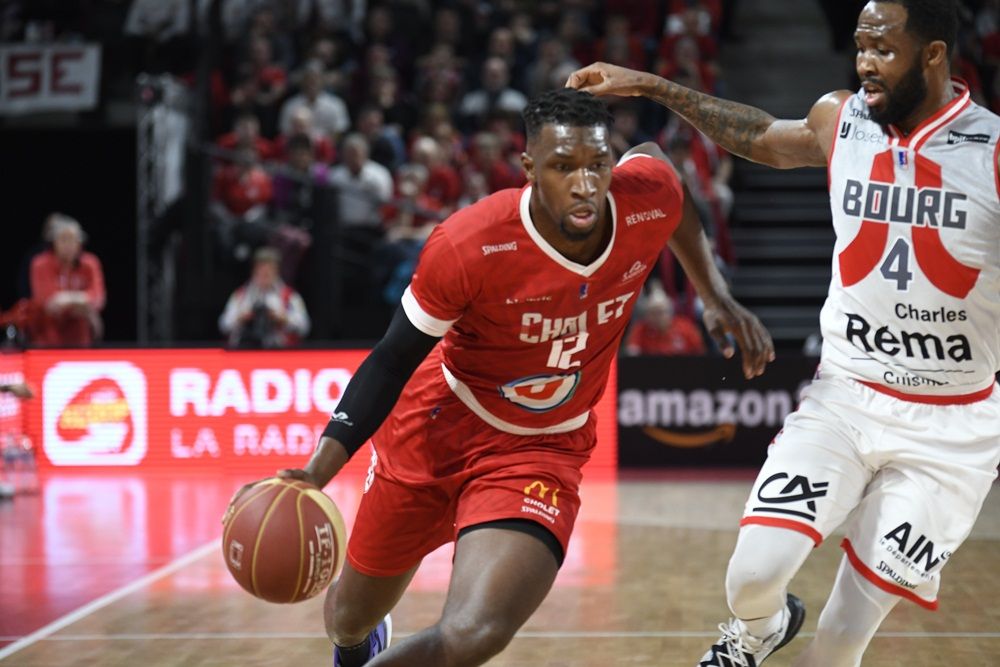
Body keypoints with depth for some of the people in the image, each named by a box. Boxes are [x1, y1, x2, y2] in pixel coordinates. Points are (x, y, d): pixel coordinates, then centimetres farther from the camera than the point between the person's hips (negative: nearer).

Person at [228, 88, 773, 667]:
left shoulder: (649, 201, -20)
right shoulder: (467, 245, -29)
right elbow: (393, 361, -15)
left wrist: (718, 297, 5)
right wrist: (317, 471, -27)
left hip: (543, 451, 1)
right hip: (438, 424, -1)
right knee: (354, 616, 21)